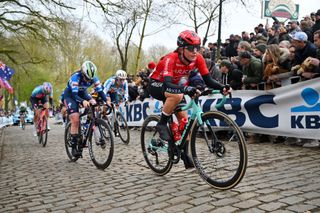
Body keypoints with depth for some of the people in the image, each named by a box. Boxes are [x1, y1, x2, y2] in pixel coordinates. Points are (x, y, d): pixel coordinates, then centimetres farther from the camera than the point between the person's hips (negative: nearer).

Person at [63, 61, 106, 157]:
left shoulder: (94, 78, -20)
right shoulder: (75, 77, -33)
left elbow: (100, 91, -21)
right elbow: (74, 94, -40)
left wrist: (106, 100, -40)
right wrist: (83, 101, -59)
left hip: (82, 93, 5)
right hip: (70, 95, -5)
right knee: (75, 120, -19)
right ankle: (74, 147, -8)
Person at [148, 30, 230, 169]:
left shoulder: (198, 59, -18)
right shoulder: (171, 59, -33)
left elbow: (208, 80, -17)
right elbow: (168, 84, -45)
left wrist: (222, 88, -35)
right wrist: (187, 89, -62)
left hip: (174, 85, 6)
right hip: (156, 84, -5)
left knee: (184, 121, -3)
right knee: (177, 96, -38)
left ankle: (186, 157, 7)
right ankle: (162, 124, -15)